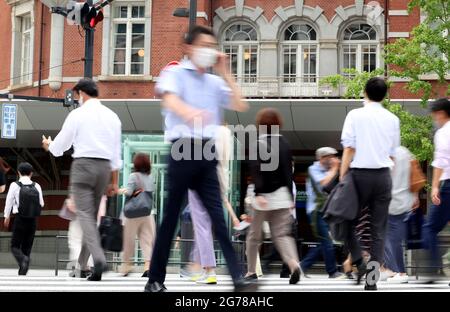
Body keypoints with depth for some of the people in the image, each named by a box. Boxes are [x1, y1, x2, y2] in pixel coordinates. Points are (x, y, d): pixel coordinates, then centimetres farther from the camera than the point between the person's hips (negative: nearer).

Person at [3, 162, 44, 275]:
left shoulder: (15, 186, -6)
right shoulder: (37, 186, 1)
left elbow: (9, 202, 0)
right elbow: (41, 204, 3)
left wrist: (7, 216, 14)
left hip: (20, 219, -3)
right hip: (33, 220, 3)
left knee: (15, 246, 5)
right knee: (27, 247, 11)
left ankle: (23, 259, -26)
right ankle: (22, 274, 9)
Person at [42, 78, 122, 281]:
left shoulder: (77, 114, -3)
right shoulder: (112, 116, 11)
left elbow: (59, 147, 3)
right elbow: (116, 152, 12)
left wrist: (48, 144, 26)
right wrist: (114, 181, 18)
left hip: (83, 165, -5)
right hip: (104, 167, 5)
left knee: (85, 215, -9)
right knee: (92, 215, 13)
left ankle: (98, 258, -28)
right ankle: (82, 263, 17)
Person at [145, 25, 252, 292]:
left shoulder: (215, 82, 18)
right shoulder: (175, 73, 1)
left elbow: (241, 106, 9)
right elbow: (169, 99, -20)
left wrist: (225, 73, 7)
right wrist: (189, 113, -42)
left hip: (207, 153, 5)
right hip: (183, 150, -4)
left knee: (218, 216, -2)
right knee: (171, 216, 0)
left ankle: (238, 278, -7)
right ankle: (155, 280, 10)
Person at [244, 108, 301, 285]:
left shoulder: (260, 144, -8)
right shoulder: (285, 144, 7)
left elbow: (257, 170, -18)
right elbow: (288, 172, 10)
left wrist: (259, 193, -21)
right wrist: (290, 197, 14)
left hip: (264, 195, -4)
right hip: (282, 195, 4)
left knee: (254, 234, 11)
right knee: (282, 234, 3)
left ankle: (251, 271, 19)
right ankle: (293, 263, -22)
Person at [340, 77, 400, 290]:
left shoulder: (355, 115, -3)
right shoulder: (392, 119, 7)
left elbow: (349, 149, -8)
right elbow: (393, 152, 11)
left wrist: (342, 178, -5)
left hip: (359, 174, -3)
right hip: (383, 176, 3)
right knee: (379, 229, 6)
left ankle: (359, 263, -5)